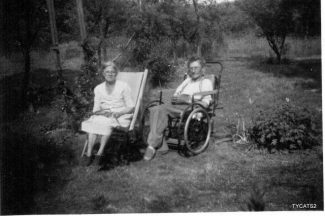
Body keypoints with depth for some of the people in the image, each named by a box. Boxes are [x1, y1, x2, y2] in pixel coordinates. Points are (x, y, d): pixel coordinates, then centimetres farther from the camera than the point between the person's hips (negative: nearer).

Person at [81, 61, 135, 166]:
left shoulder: (123, 86, 0)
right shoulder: (98, 88, 11)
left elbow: (131, 107, -1)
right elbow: (95, 109, 8)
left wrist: (119, 113, -19)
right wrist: (102, 112, -15)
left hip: (120, 116, -3)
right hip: (103, 116, 3)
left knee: (108, 123, -35)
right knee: (93, 122, -29)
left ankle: (100, 153, -31)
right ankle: (89, 153, -29)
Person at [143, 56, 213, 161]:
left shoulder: (206, 82, 13)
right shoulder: (187, 81, 33)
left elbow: (205, 104, -3)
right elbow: (174, 97, 26)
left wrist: (186, 99, -11)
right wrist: (175, 99, 2)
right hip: (177, 107, 6)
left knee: (162, 109, -31)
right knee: (154, 110, -25)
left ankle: (153, 145, -31)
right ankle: (161, 146, -30)